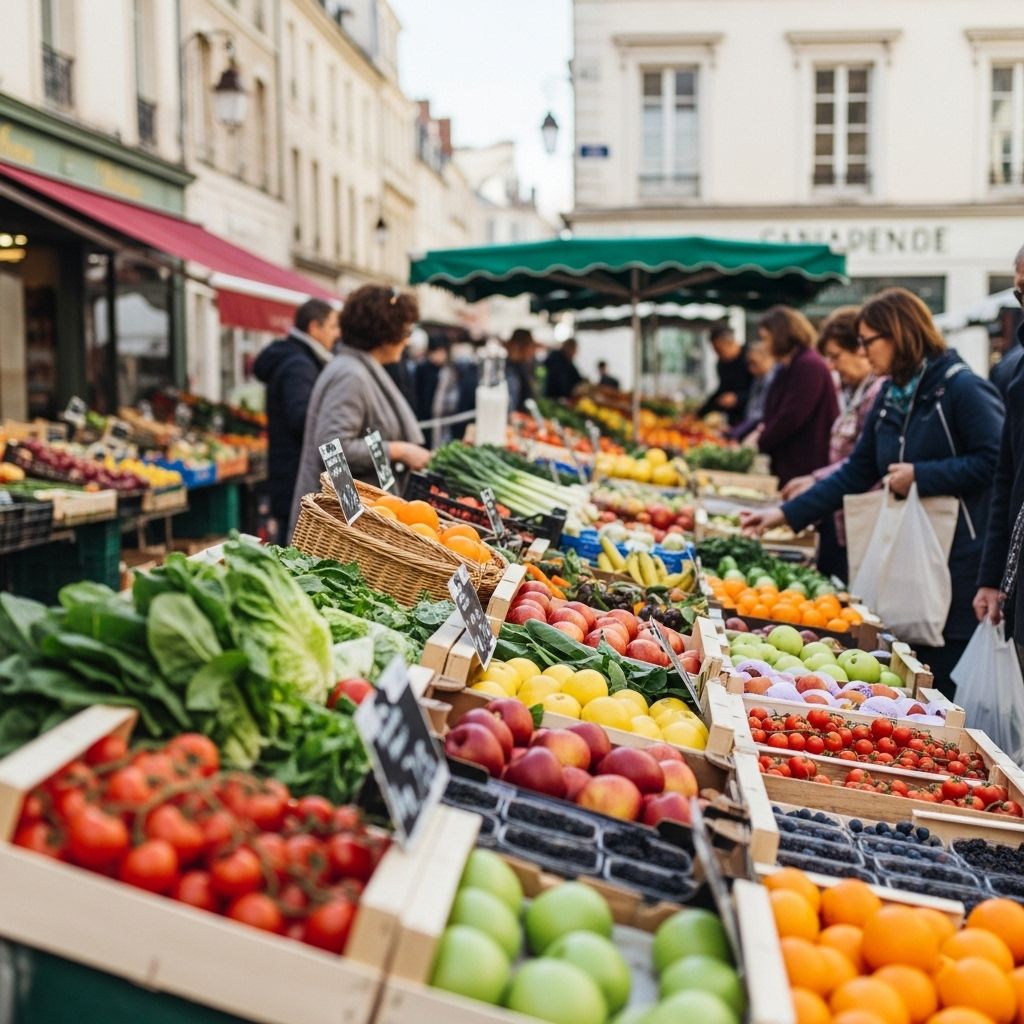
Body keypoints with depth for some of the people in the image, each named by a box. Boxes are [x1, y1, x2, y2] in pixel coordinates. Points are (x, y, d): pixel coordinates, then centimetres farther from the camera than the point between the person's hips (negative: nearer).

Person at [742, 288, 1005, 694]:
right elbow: (856, 473, 16)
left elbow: (996, 461, -19)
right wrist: (786, 514, 11)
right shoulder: (890, 397, 13)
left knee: (945, 679, -3)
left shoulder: (962, 388, -10)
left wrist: (920, 475, -17)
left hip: (960, 558, -7)